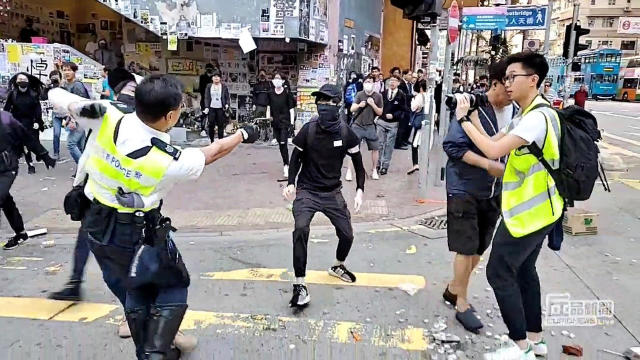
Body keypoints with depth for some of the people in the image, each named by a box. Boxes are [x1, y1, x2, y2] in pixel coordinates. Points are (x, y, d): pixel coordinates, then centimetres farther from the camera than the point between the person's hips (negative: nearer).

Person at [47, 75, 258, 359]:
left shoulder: (105, 119, -17)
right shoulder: (170, 161, -25)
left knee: (134, 292, 22)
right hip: (136, 234, -5)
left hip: (95, 226, 6)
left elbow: (56, 97, -3)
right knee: (173, 287, 16)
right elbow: (212, 152, -6)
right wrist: (243, 134, 10)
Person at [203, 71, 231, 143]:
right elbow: (206, 97, 6)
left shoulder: (224, 86, 5)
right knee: (211, 125, 0)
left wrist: (227, 104, -12)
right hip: (211, 108, 1)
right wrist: (206, 107, -4)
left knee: (221, 125, -1)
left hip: (220, 108, -1)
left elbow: (228, 97, 5)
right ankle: (211, 141, 11)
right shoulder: (209, 86, 9)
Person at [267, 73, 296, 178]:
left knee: (283, 143, -13)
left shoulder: (287, 93, -4)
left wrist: (292, 122, -8)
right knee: (280, 144, 11)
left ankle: (286, 166, -8)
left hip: (285, 122, -5)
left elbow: (291, 108, -3)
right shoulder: (270, 94, 7)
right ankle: (286, 164, 25)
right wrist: (268, 117, 8)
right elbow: (268, 106, 18)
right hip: (275, 122, 5)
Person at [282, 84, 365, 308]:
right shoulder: (308, 130, -12)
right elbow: (296, 158, 1)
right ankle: (300, 285, -13)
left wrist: (360, 191, -8)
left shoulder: (346, 134, -9)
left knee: (347, 234, 6)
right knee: (301, 229, -25)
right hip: (306, 191, -2)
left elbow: (358, 163, 2)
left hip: (332, 193, 2)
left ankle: (338, 266, 41)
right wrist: (291, 184, -12)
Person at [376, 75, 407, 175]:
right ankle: (378, 164, 15)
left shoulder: (401, 95, -4)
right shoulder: (383, 93, 3)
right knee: (379, 144, 5)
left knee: (389, 145, 4)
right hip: (381, 121, 2)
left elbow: (403, 110, -5)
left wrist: (393, 115, -16)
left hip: (393, 123, -2)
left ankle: (385, 166, 11)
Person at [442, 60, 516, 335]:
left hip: (494, 192, 7)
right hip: (465, 189, -6)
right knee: (467, 248, 0)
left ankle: (453, 289, 35)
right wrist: (488, 165, -24)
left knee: (479, 248, 15)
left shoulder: (516, 112, 1)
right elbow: (452, 146, -19)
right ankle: (462, 304, 18)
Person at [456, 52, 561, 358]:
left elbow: (493, 151, -30)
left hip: (528, 211, -10)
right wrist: (472, 116, 0)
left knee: (499, 273, -3)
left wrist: (463, 119, -19)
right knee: (523, 270, 18)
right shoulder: (525, 116, 11)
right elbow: (493, 142, 7)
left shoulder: (538, 117, -23)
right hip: (534, 208, 10)